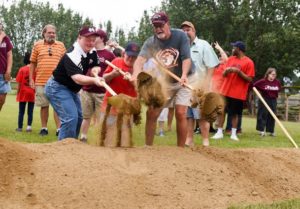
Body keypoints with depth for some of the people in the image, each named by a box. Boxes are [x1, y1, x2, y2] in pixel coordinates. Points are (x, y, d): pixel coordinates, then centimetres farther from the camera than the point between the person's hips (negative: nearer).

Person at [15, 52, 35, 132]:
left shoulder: (22, 69, -6)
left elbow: (19, 83, -6)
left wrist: (17, 93, 3)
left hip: (23, 93, 0)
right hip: (32, 93, 0)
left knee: (21, 111, 8)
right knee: (30, 111, 7)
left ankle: (20, 127, 9)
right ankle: (29, 126, -1)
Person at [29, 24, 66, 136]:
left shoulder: (61, 45, 8)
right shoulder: (37, 45, 7)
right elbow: (33, 63, 9)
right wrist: (31, 79, 3)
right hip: (41, 81, 0)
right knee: (44, 105, 7)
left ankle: (59, 128, 0)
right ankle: (44, 128, 16)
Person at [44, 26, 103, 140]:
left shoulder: (92, 52, -4)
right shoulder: (72, 55, -31)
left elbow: (96, 66, 13)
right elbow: (77, 78, -44)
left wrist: (95, 69, -13)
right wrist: (94, 80, -62)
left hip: (71, 89, 10)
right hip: (57, 88, -10)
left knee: (78, 117, 16)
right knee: (71, 117, -22)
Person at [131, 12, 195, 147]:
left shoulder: (180, 36, -16)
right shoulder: (150, 42, -10)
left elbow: (186, 58, -24)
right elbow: (141, 59, -26)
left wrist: (184, 75, -44)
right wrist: (136, 74, -49)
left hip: (183, 80, -4)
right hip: (163, 82, 4)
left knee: (180, 113, -16)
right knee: (151, 113, 0)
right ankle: (148, 147, 13)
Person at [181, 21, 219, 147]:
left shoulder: (203, 45, -2)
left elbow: (211, 66, -6)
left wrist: (206, 83, -15)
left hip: (199, 87, -5)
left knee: (202, 116, -4)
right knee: (187, 115, 8)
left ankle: (205, 142, 0)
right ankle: (189, 141, 14)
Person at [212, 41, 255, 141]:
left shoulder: (249, 62, -7)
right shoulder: (230, 59, 10)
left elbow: (249, 79, -10)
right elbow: (223, 74, 12)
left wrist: (239, 71, -21)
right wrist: (226, 70, -11)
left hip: (238, 93, -5)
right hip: (226, 91, 5)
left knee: (235, 114, 3)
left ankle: (233, 134, 12)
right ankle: (219, 132, 9)